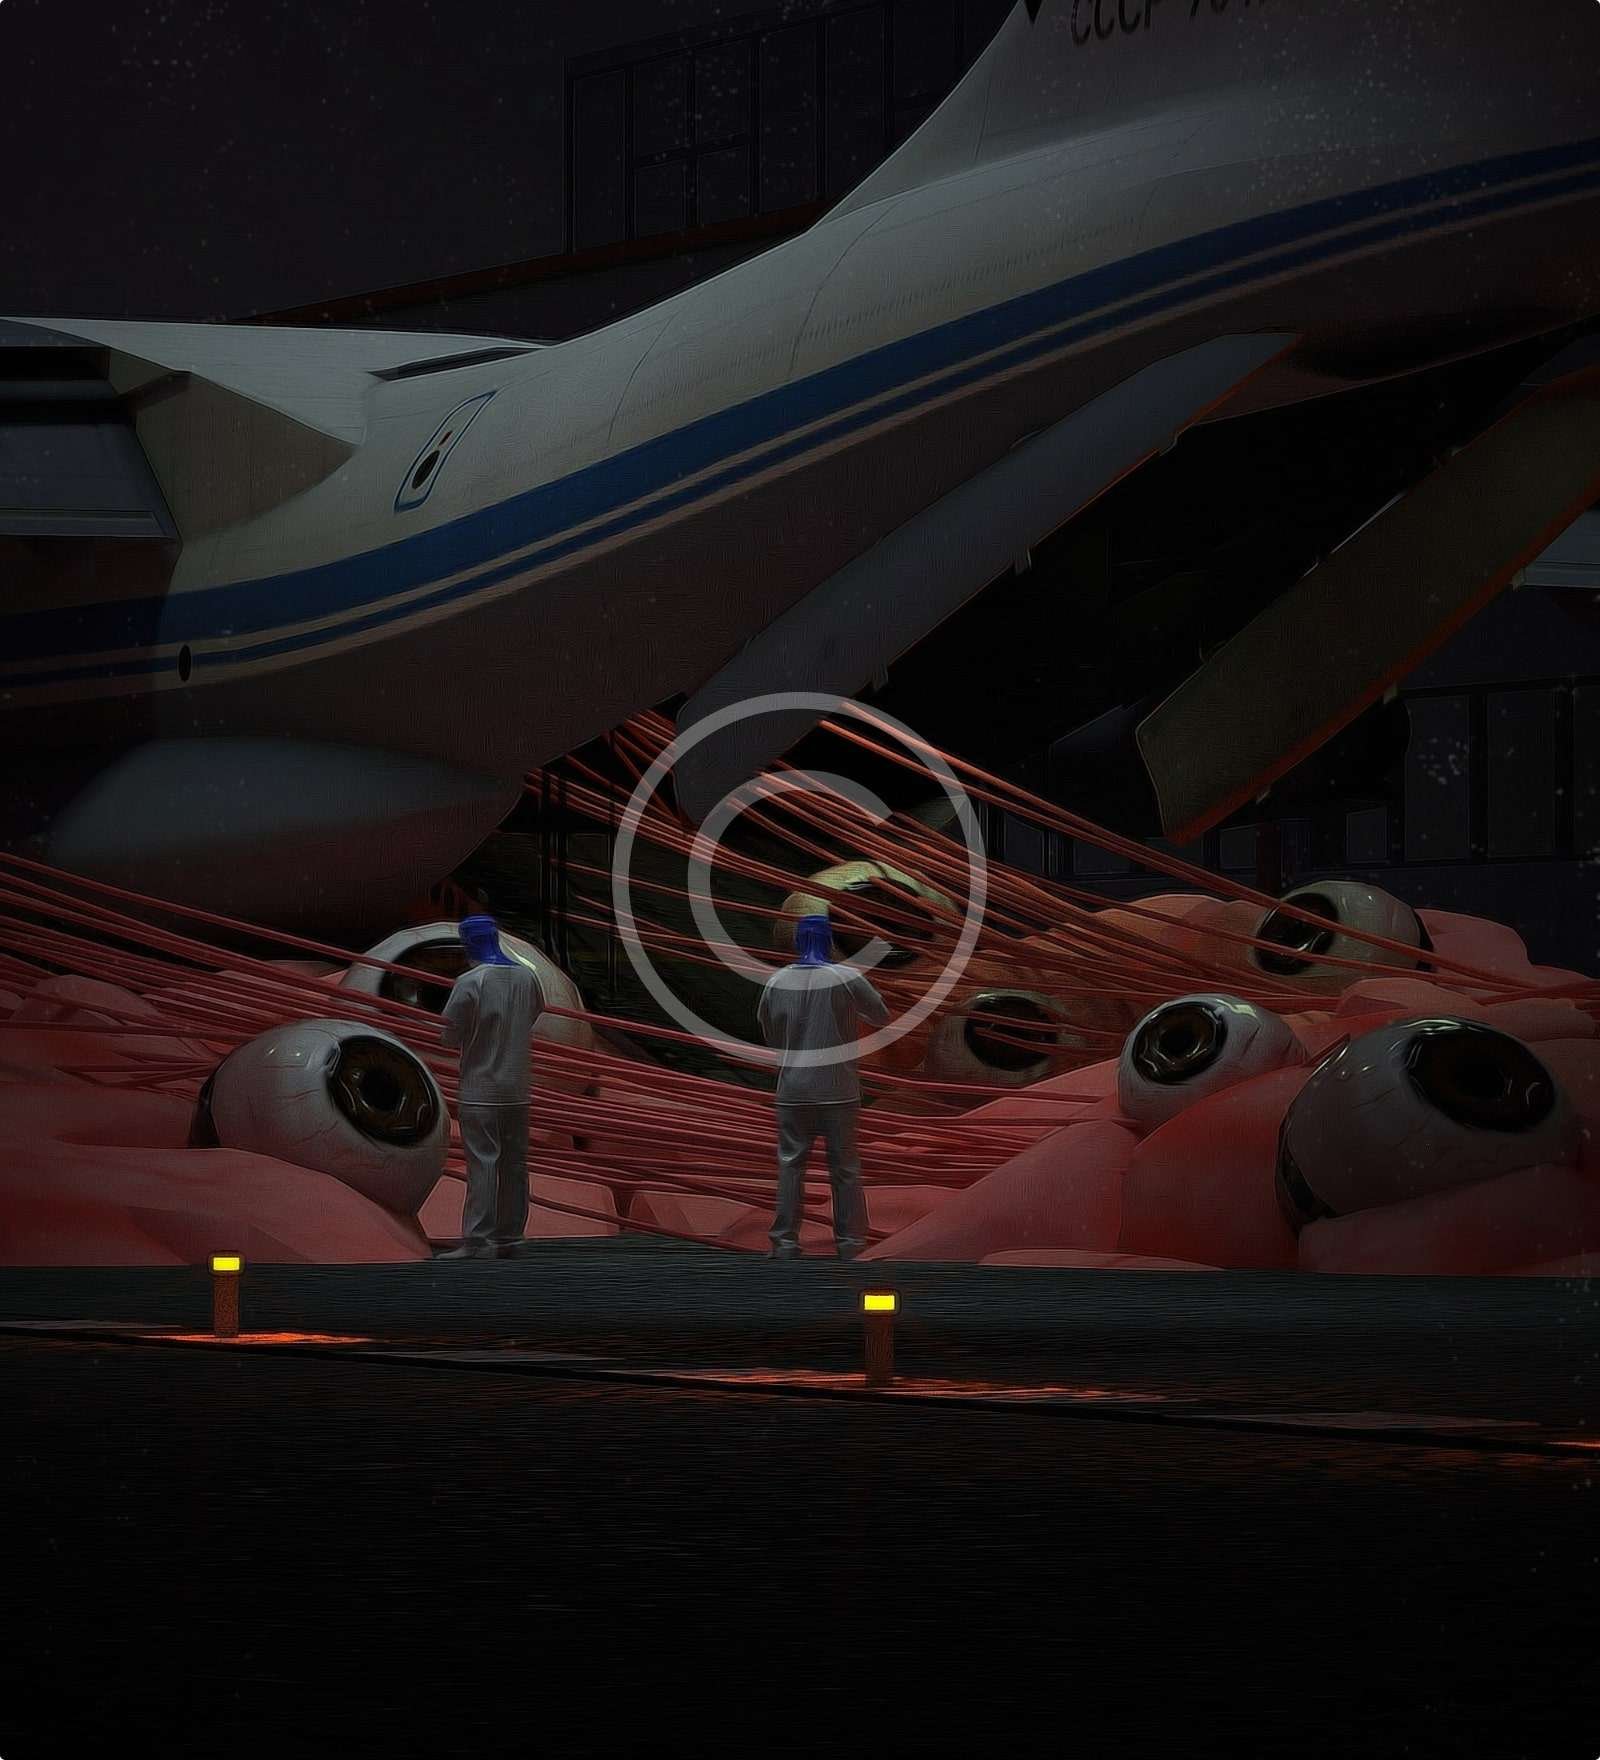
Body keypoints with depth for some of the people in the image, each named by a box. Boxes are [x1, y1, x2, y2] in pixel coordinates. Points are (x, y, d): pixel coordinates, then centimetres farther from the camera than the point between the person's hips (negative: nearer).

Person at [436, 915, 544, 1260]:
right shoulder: (526, 976, 3)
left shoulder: (470, 982, -15)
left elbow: (450, 1033, -11)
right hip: (517, 1090, 5)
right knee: (514, 1164, 10)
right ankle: (508, 1238, 15)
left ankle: (476, 1241, -11)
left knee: (482, 1165, -7)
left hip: (480, 1091, -5)